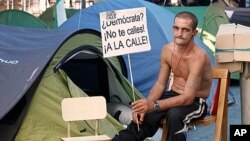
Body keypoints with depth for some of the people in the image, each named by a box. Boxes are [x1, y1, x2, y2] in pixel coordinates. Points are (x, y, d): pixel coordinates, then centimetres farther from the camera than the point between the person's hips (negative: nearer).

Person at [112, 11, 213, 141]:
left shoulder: (198, 57, -26)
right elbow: (160, 84, 2)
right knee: (142, 115, -20)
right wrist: (146, 104, -18)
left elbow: (188, 98, -32)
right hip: (174, 95, 6)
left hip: (195, 102, -5)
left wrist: (154, 106, -42)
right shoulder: (167, 50, -4)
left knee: (174, 114, -38)